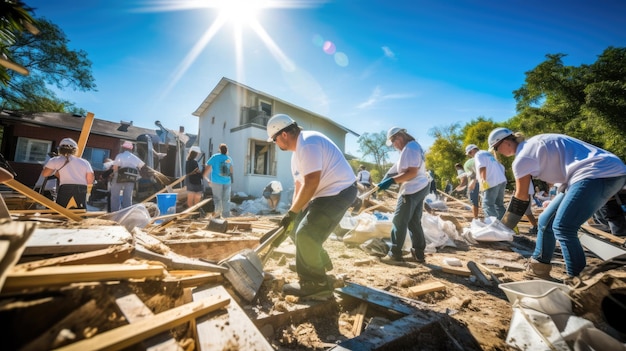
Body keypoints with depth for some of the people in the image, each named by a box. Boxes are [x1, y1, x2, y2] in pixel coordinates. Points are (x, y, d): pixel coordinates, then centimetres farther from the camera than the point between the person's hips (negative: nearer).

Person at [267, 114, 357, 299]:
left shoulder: (307, 143, -20)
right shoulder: (298, 149, 15)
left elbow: (310, 183, -25)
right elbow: (299, 185, 17)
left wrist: (292, 212, -16)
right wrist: (294, 212, 15)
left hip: (339, 192, -11)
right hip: (325, 193, 11)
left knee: (306, 235, -14)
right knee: (296, 230, 15)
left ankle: (315, 284, 6)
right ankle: (321, 263, 37)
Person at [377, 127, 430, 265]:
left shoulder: (410, 148, -17)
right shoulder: (412, 146, 16)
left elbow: (412, 172, -25)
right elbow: (399, 166, 18)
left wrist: (392, 180, -25)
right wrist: (386, 179, 9)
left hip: (412, 190, -11)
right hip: (420, 188, 11)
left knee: (399, 222, -2)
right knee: (414, 222, 16)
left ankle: (395, 255, 7)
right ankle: (418, 253, 23)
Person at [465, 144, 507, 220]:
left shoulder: (478, 155, 0)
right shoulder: (488, 154, 27)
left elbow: (482, 167, -18)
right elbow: (501, 167, 26)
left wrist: (483, 180, -19)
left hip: (492, 183, -9)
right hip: (501, 180, 9)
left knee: (487, 205, -8)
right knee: (499, 204, 14)